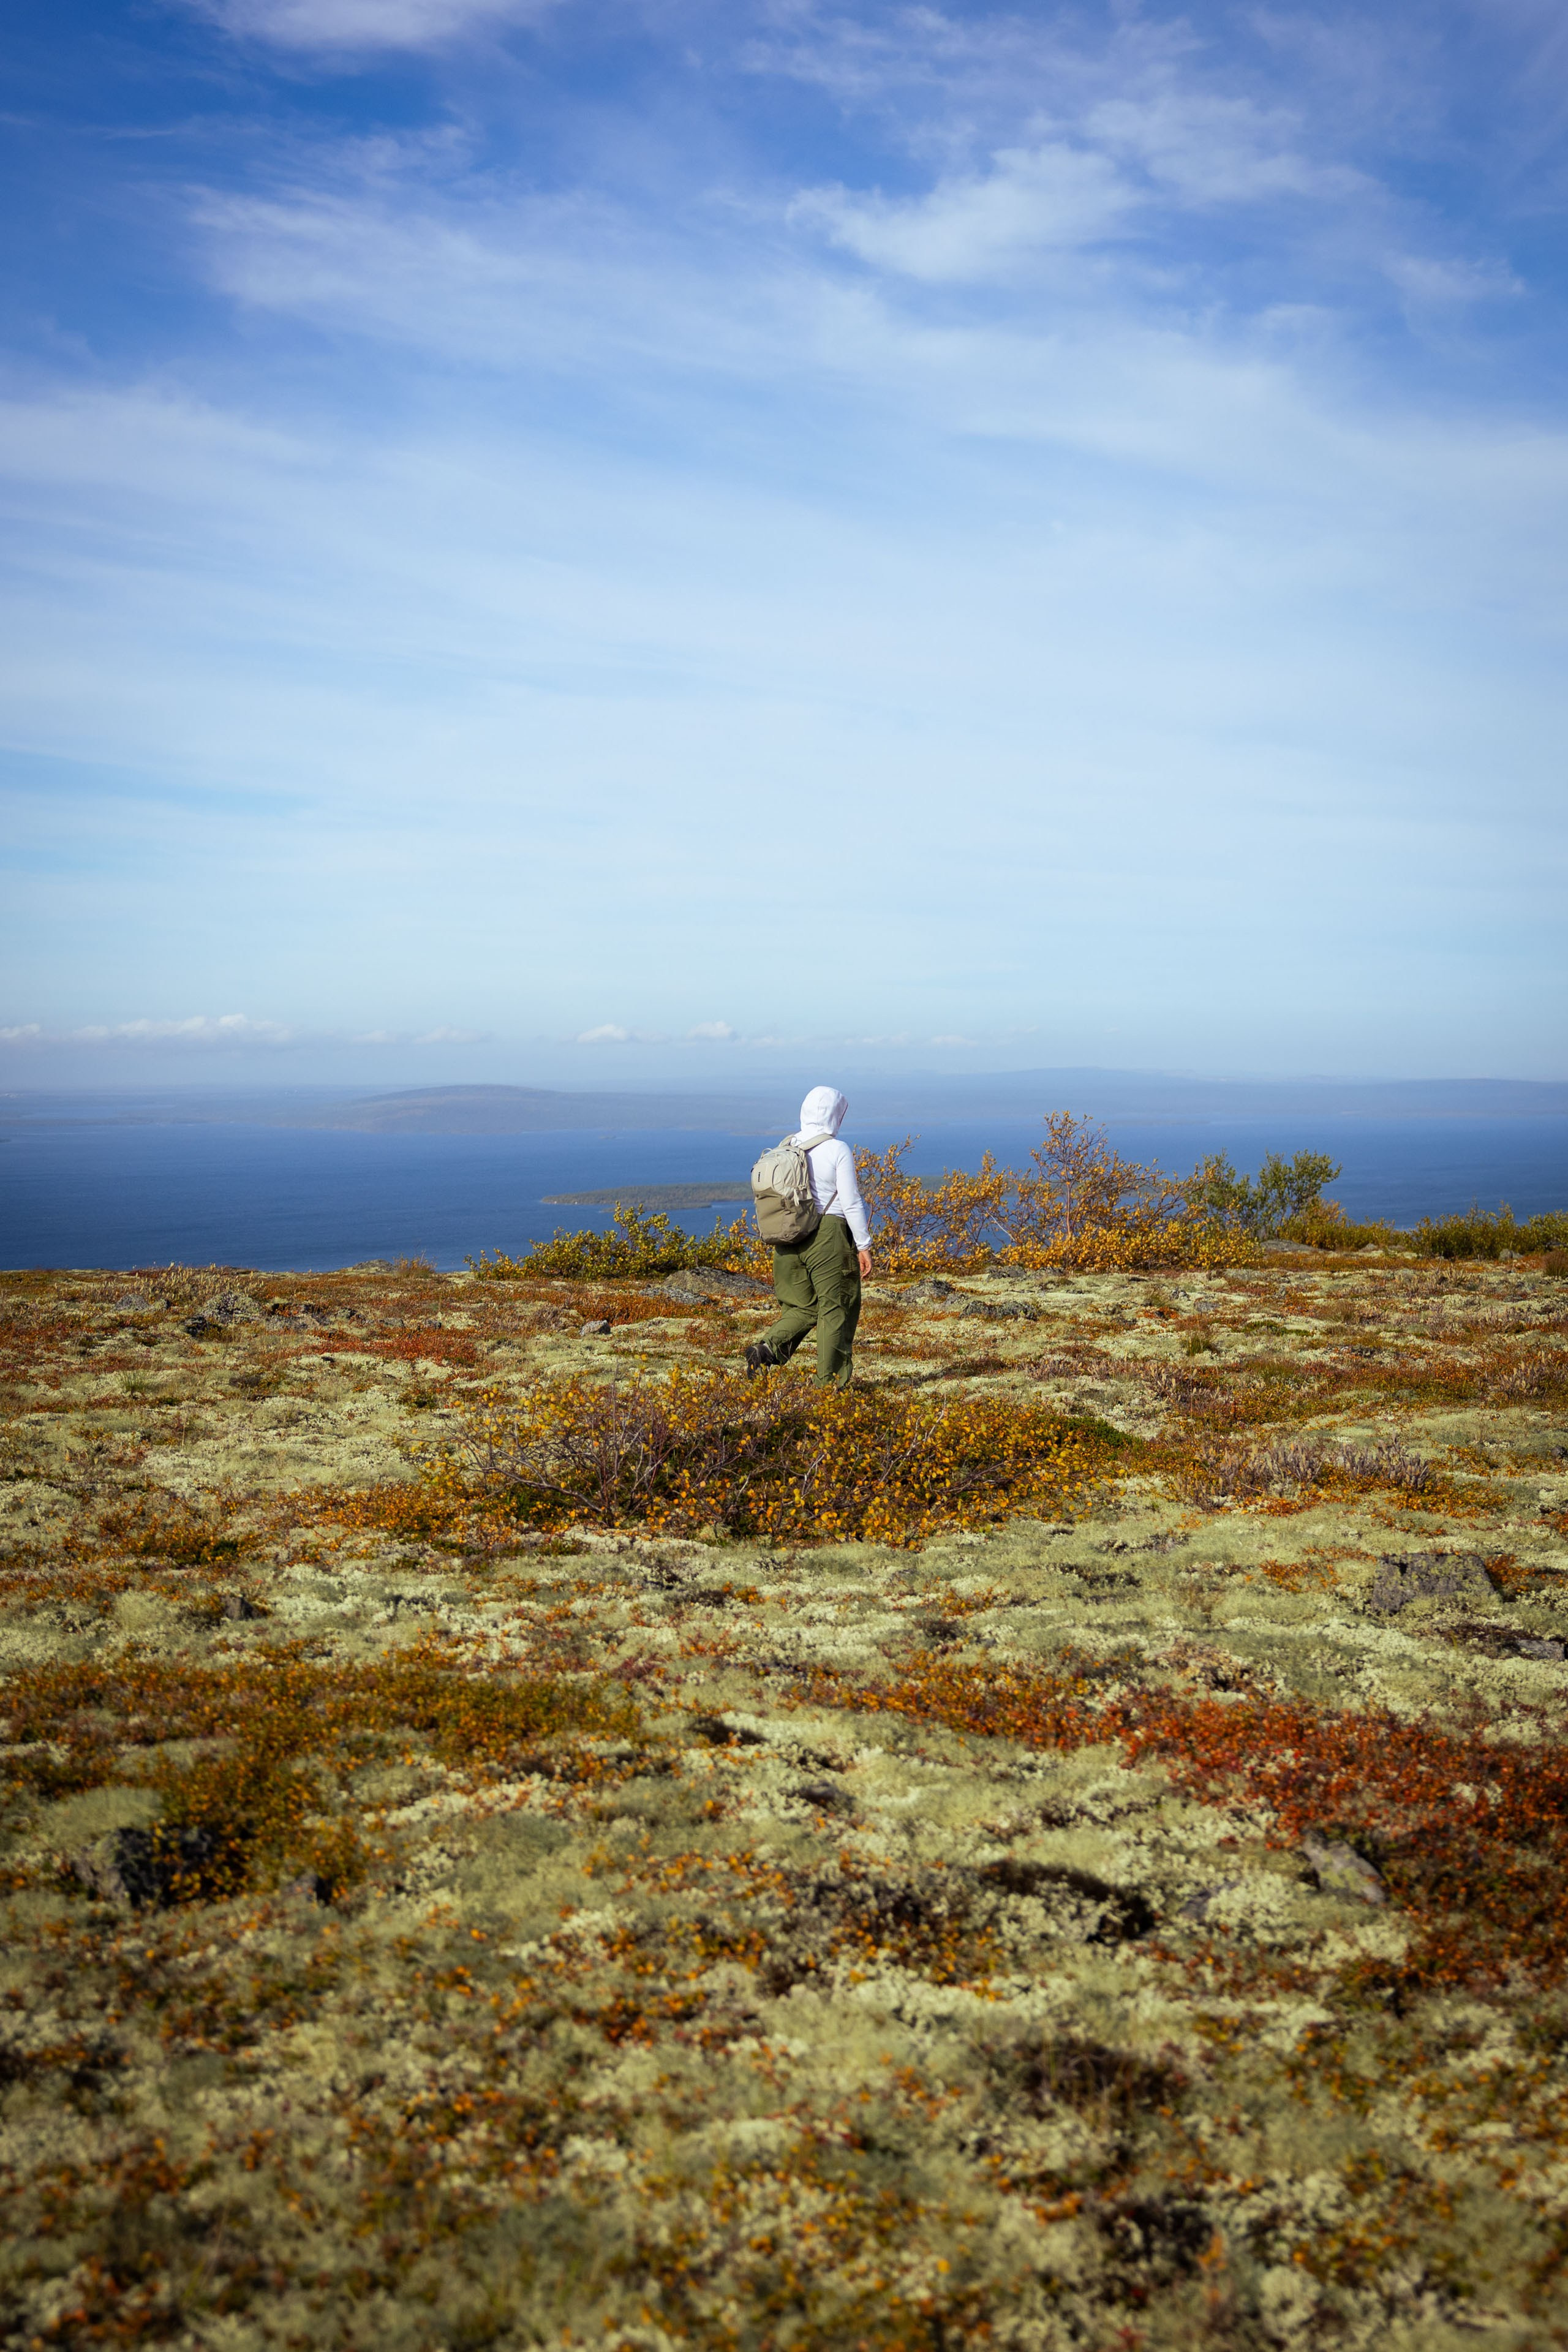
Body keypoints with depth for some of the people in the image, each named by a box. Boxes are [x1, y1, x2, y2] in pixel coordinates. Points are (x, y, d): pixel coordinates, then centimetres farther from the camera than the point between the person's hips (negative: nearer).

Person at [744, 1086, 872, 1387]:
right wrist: (864, 1246, -3)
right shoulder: (838, 1150, -9)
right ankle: (830, 1380, 7)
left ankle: (768, 1347, -8)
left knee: (801, 1307, 16)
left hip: (789, 1237, 5)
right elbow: (851, 1203, -10)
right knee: (836, 1309, 5)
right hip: (829, 1236, -5)